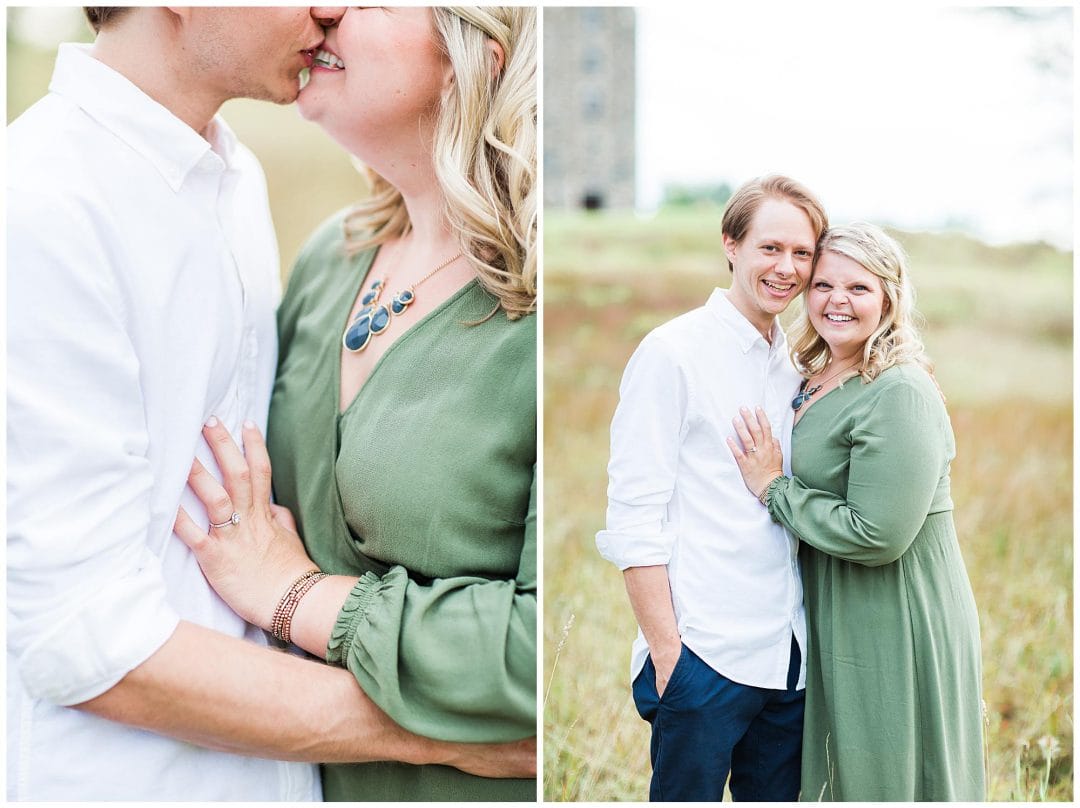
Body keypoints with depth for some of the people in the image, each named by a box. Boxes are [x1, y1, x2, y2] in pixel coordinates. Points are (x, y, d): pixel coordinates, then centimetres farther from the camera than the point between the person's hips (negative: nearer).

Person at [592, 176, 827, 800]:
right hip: (703, 652, -6)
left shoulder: (794, 364, 12)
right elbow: (633, 516, -12)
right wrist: (665, 649, -14)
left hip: (789, 650, 7)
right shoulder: (673, 352, -8)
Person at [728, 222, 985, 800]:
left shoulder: (901, 394, -20)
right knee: (841, 774, 20)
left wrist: (773, 489, -17)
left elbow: (876, 534, -26)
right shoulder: (812, 381, 7)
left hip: (898, 627, -9)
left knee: (889, 779, 6)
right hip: (833, 621, 9)